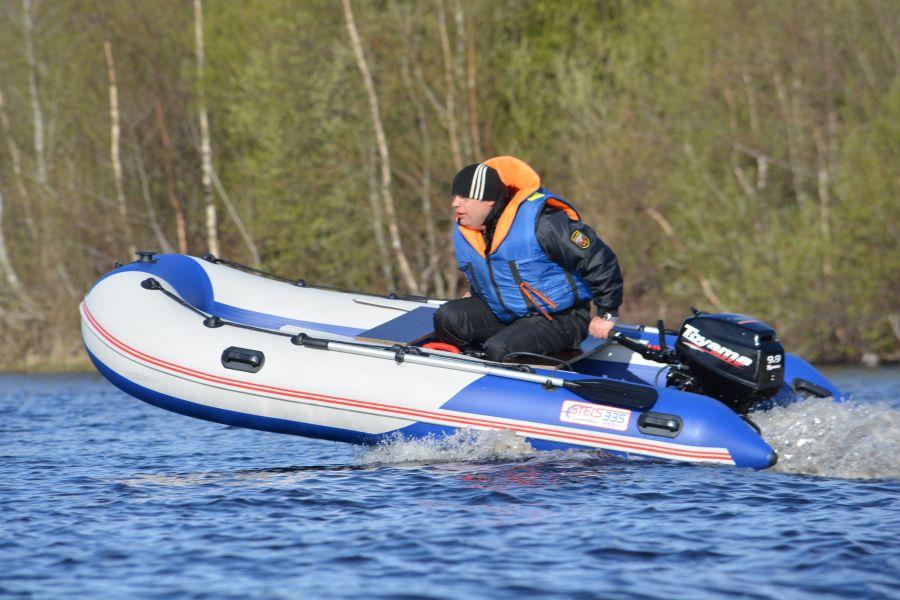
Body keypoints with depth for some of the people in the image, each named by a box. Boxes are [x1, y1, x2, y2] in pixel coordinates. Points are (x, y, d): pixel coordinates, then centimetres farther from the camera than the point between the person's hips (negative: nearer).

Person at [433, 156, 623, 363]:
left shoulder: (541, 223, -24)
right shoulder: (463, 231, 1)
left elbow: (598, 259, -18)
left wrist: (607, 315, -11)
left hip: (560, 320, -7)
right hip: (504, 314, 7)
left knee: (499, 349, -32)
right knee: (448, 318, -15)